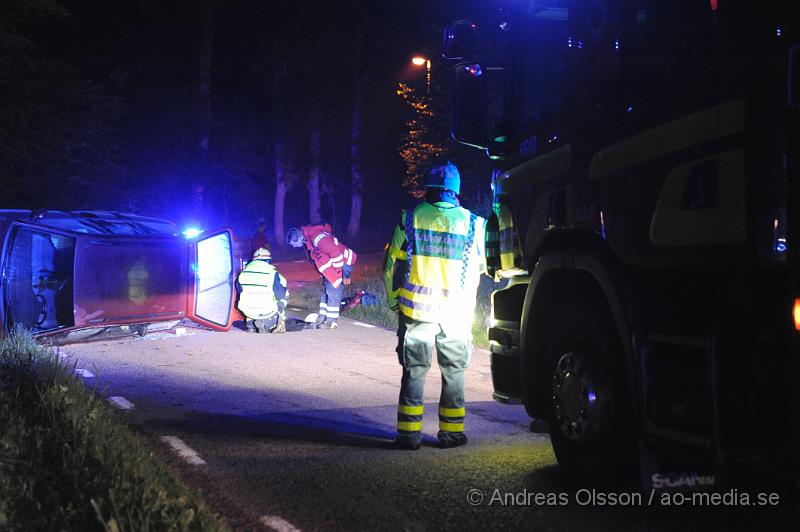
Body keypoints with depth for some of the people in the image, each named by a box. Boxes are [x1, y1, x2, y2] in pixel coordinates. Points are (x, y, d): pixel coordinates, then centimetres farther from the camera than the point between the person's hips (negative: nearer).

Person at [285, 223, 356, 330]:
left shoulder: (317, 237, -30)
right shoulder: (307, 240, 1)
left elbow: (336, 253, -30)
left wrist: (344, 272, -24)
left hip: (342, 262, -10)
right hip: (329, 267, 10)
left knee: (333, 291, -8)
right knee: (326, 291, 14)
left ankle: (331, 321, -2)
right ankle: (322, 317, 23)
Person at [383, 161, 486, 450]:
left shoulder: (410, 219, -2)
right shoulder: (471, 223, -1)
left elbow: (391, 266, 3)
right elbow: (479, 267, 10)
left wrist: (395, 299, 14)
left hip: (416, 308, 0)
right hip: (456, 312, 0)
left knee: (414, 371, 6)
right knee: (453, 372, 11)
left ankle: (409, 432, 5)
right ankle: (451, 431, 13)